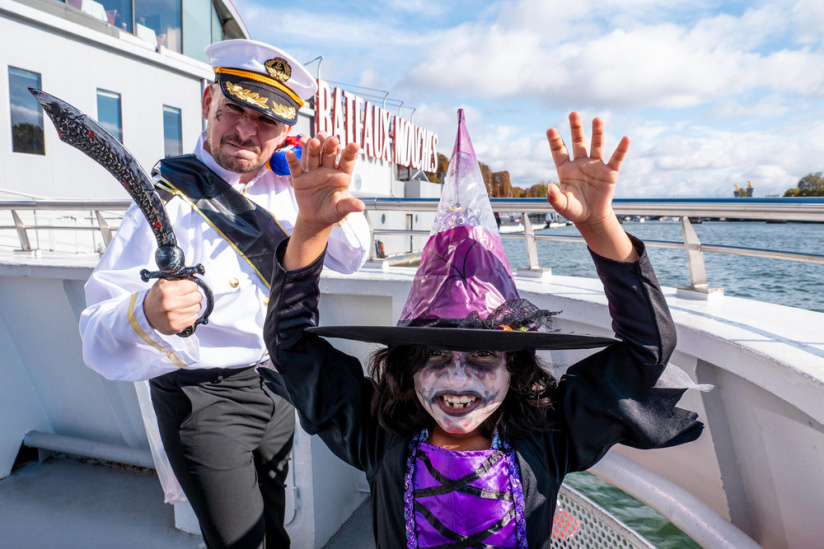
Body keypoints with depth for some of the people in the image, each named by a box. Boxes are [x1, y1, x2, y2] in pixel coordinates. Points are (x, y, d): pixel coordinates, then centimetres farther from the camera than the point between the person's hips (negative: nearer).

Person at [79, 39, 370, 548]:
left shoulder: (284, 187, -1)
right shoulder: (168, 201, -18)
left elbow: (350, 259, 6)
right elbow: (98, 337, -22)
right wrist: (147, 315, -45)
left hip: (276, 386, 6)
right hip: (205, 401, -5)